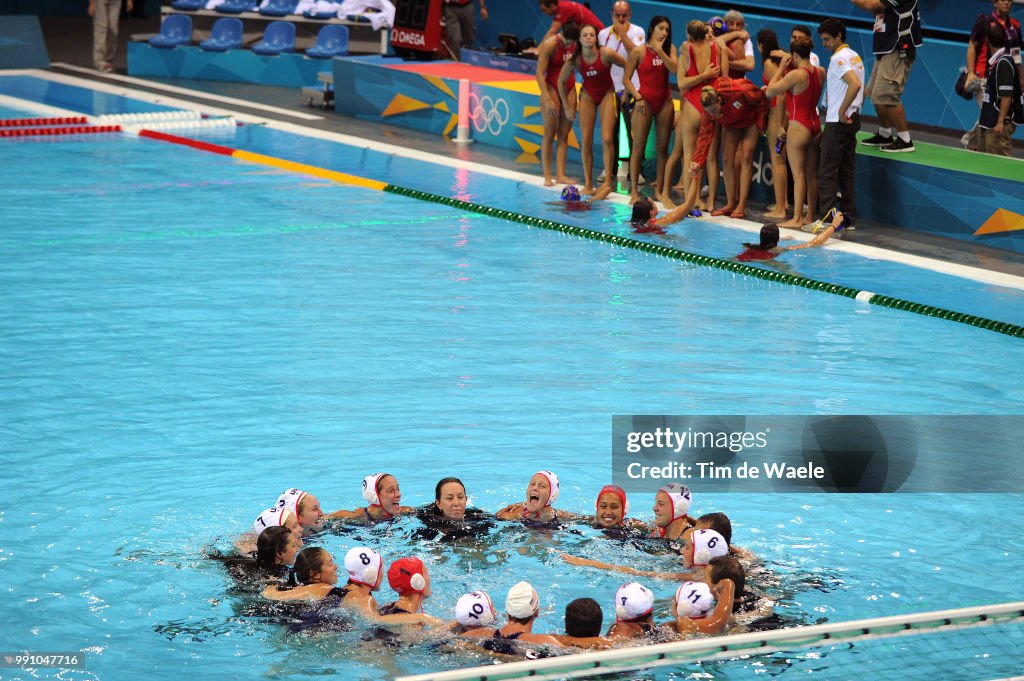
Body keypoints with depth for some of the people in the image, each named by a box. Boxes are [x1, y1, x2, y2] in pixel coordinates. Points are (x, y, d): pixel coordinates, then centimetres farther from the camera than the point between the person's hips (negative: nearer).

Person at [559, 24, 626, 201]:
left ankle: (607, 183, -7)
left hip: (607, 95, -2)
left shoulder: (606, 54, -24)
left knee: (607, 139, -14)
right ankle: (588, 184, 5)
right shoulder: (575, 60, -17)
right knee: (585, 141, -3)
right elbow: (561, 82, -2)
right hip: (588, 96, 2)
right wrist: (567, 107, 2)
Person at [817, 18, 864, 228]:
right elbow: (861, 89, 21)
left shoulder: (838, 58, -15)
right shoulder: (855, 56, 16)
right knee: (847, 170, 11)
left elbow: (855, 84, -29)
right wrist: (854, 110, 18)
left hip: (837, 121, -10)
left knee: (827, 171, -7)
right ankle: (849, 217, 13)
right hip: (853, 119, 10)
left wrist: (841, 111, -22)